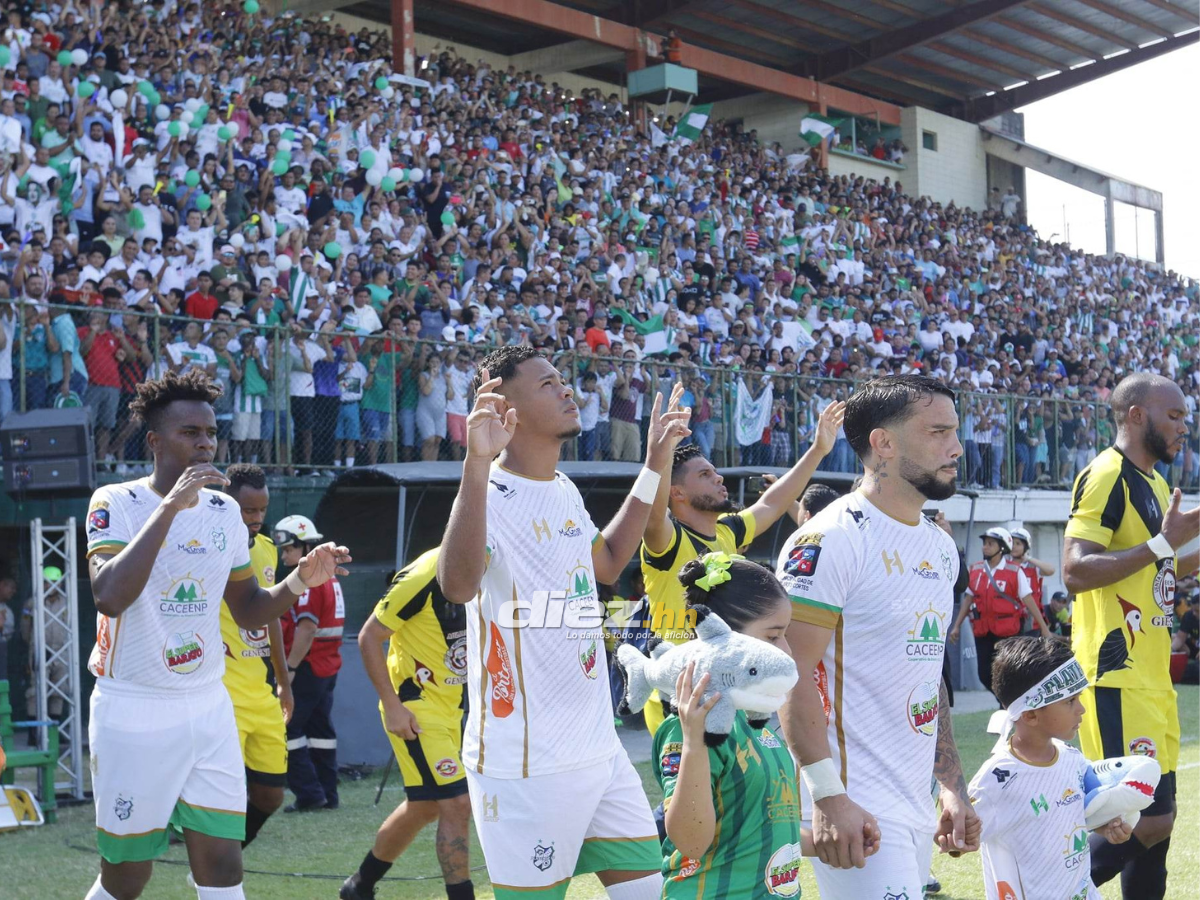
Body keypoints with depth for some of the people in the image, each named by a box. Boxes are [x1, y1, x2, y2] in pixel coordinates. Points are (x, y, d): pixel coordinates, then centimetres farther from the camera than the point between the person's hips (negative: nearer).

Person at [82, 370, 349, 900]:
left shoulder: (224, 512, 7)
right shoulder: (116, 502, -11)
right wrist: (170, 505, -29)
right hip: (133, 713, -5)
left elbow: (248, 611, 15)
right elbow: (108, 596, -28)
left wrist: (300, 580, -4)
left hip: (208, 710, 5)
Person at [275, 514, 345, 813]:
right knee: (320, 730, 13)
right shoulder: (329, 577, 15)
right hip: (329, 665, 10)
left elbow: (307, 628, -23)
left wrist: (290, 667, -21)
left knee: (288, 728, -4)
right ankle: (328, 794, 16)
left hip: (308, 666, -10)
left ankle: (309, 793, -6)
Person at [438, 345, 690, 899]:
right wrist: (477, 462, -44)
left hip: (600, 749, 9)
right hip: (525, 766, -8)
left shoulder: (565, 492, 12)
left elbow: (606, 563, 30)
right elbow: (457, 585, -35)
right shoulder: (490, 494, -15)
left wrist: (654, 465, 27)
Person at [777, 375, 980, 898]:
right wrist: (828, 797, -23)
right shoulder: (831, 541, -13)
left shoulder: (941, 547, 14)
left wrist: (953, 788, 17)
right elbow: (793, 674, -17)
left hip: (915, 806, 8)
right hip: (855, 807, -8)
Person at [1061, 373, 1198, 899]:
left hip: (1152, 675, 10)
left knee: (1157, 818, 11)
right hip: (1117, 677, -10)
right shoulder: (1106, 476, -12)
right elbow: (1075, 571, -22)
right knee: (1148, 818, -13)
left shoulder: (1153, 482, 17)